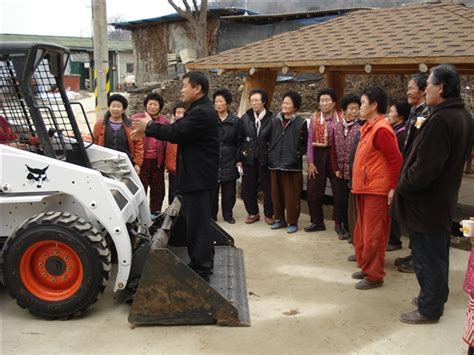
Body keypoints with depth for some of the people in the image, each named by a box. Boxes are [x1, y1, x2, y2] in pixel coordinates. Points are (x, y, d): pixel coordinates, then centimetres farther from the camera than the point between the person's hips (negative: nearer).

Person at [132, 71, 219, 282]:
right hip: (194, 176, 11)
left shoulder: (202, 113, -19)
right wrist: (149, 129, 5)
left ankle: (201, 271, 4)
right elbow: (178, 130, 14)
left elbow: (175, 133, -22)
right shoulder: (199, 110, 16)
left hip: (198, 178, -11)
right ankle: (201, 264, 29)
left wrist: (149, 127, -8)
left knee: (197, 223, -4)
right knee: (196, 221, 18)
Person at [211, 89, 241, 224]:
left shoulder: (235, 121, 5)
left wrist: (238, 159, 1)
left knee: (229, 190, 5)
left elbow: (238, 142, 6)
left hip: (229, 161, 0)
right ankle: (211, 215, 12)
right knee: (212, 190, 1)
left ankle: (228, 214, 19)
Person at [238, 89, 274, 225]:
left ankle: (269, 214, 20)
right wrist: (239, 158, 2)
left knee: (268, 188, 5)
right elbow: (239, 139, 5)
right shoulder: (245, 118, 4)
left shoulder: (272, 118, -6)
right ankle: (253, 213, 25)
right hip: (249, 159, 3)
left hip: (265, 159, -3)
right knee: (248, 188, 9)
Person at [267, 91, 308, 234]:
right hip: (275, 163, 4)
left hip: (292, 165, -4)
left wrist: (298, 155, -8)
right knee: (276, 193, 11)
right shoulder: (275, 121, 8)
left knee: (291, 195, 1)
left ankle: (292, 222, 13)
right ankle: (280, 219, 25)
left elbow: (305, 143, 1)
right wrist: (271, 154, 6)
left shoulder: (301, 122, -3)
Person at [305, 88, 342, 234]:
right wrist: (310, 162, -3)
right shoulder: (315, 118, 5)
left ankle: (339, 223, 18)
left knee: (338, 190, 4)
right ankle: (317, 222, 21)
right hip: (318, 156, 3)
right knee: (313, 191, 6)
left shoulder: (341, 118, -3)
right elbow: (310, 140, 2)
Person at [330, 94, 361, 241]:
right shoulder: (337, 127, 5)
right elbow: (333, 150, 9)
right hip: (341, 173, 5)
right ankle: (345, 228, 27)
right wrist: (336, 169, 4)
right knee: (342, 201, 12)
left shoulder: (361, 128, -11)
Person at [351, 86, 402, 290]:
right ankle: (366, 267, 30)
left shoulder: (381, 130, -18)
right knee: (362, 233, 17)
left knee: (373, 235, 0)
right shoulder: (369, 127, 12)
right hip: (364, 189, 10)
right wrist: (358, 184, 16)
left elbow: (396, 160, -20)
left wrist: (393, 188, -18)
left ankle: (374, 276, 11)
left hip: (377, 191, -10)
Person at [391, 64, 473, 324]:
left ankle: (429, 309, 17)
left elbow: (425, 167, -28)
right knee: (438, 254, 22)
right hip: (443, 199, 10)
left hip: (425, 203, -10)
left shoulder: (440, 120, -25)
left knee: (427, 257, 4)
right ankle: (436, 297, 37)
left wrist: (402, 185, -11)